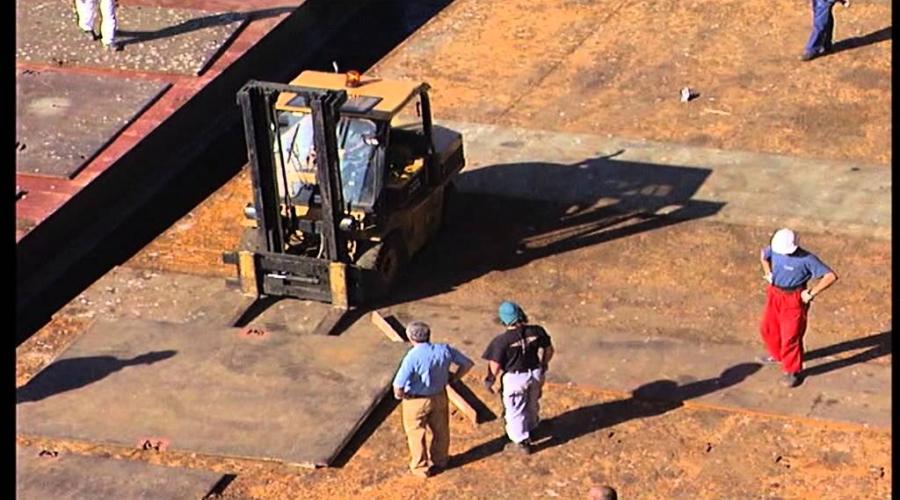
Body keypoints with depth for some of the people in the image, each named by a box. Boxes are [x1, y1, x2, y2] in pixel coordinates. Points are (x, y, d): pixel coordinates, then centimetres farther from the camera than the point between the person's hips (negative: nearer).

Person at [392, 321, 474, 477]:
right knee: (440, 430, 26)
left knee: (416, 434, 18)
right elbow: (467, 364, -3)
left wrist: (400, 394, -11)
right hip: (439, 397, 5)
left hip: (416, 401, -5)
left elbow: (398, 386, -33)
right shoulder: (444, 350, -14)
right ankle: (439, 461, 46)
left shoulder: (412, 357, -29)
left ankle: (421, 467, 34)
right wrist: (453, 378, 7)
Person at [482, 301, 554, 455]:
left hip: (514, 378, -4)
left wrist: (492, 378, 1)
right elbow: (549, 349, 2)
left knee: (515, 410, 16)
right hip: (535, 374, 5)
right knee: (532, 404, 29)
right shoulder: (537, 331, -14)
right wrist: (544, 364, 21)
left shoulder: (502, 340, -26)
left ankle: (522, 441, 27)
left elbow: (495, 366, -20)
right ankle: (531, 429, 52)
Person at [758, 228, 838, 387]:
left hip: (794, 300, -6)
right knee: (768, 328, 22)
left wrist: (812, 293, -22)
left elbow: (831, 276, -24)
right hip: (774, 295, 7)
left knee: (790, 337, -3)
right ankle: (777, 355, 48)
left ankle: (792, 371, 13)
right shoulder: (774, 249, -8)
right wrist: (768, 273, 9)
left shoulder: (806, 259, -25)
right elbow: (763, 255, 19)